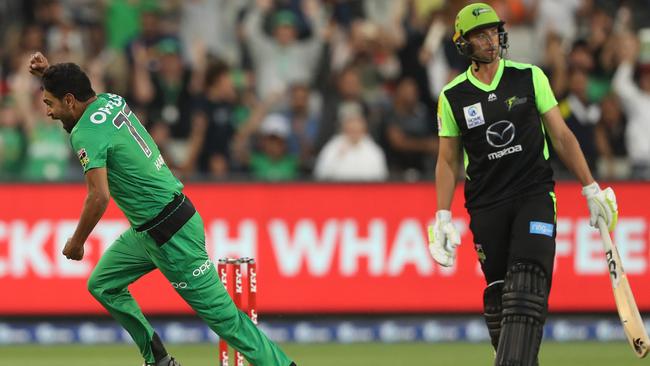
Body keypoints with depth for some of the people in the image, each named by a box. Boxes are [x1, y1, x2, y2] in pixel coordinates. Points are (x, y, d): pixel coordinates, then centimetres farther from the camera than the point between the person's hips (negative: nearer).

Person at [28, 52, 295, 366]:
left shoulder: (86, 133, -20)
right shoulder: (112, 101, 6)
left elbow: (99, 198, -29)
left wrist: (76, 243, -15)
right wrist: (50, 75, 15)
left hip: (169, 234, -10)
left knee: (221, 314, -7)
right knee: (102, 285, 19)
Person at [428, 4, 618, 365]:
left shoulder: (530, 77, 4)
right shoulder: (453, 97, 5)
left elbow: (562, 136, 8)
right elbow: (448, 160, 13)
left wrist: (591, 189, 4)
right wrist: (443, 218, 5)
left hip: (534, 196, -2)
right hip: (486, 206, 2)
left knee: (527, 286, -20)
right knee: (498, 295, 0)